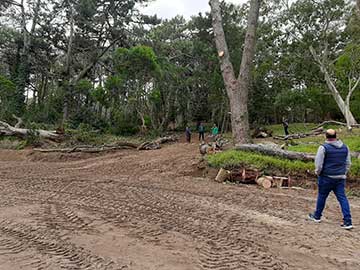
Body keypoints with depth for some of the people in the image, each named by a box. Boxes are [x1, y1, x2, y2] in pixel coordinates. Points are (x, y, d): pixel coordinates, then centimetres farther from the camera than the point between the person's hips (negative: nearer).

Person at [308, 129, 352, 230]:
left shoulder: (323, 147, -13)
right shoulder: (345, 147, 6)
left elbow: (318, 164, -12)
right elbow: (348, 163, 13)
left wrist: (318, 173, 4)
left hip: (326, 177, -5)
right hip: (340, 178, 5)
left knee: (322, 197, 10)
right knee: (342, 198, 6)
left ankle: (317, 216, 25)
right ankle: (348, 222, 2)